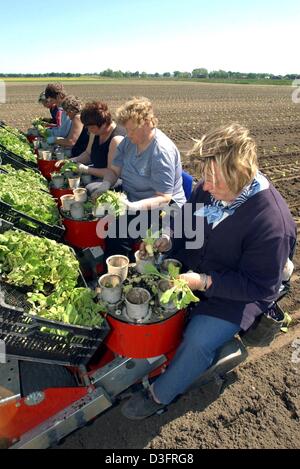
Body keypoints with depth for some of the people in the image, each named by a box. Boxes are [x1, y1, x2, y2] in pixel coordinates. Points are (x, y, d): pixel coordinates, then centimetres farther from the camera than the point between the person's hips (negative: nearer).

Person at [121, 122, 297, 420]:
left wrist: (204, 282, -30)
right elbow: (186, 219, 8)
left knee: (198, 342, -23)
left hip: (236, 296, -6)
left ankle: (160, 395, 7)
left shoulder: (272, 222, -29)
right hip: (191, 265, 7)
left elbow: (261, 287, -22)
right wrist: (168, 240, -13)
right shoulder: (208, 188, -11)